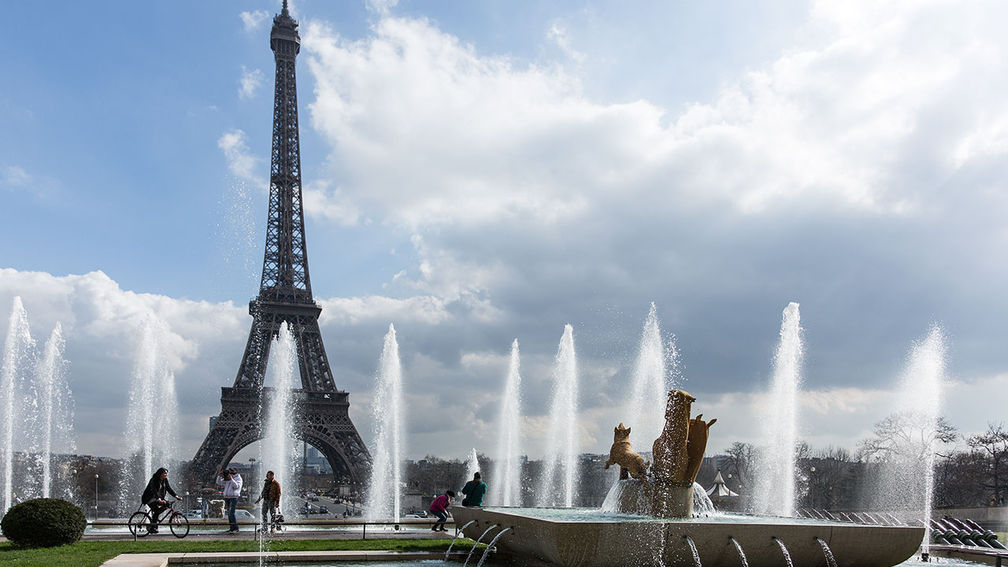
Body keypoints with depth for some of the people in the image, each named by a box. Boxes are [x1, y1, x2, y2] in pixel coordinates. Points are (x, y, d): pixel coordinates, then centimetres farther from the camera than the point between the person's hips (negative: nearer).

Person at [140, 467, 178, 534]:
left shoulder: (165, 480, 0)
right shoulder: (154, 480, -22)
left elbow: (169, 489, -1)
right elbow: (154, 491, -33)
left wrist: (176, 496, -14)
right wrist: (159, 499, -46)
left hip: (158, 498, 7)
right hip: (149, 499, -7)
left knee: (167, 504, -15)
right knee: (156, 510, -23)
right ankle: (152, 527, -15)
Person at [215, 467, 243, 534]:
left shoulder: (238, 478, -1)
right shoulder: (227, 479, 17)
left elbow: (236, 486, -17)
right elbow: (219, 483, 16)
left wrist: (231, 479, -24)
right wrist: (220, 476, 2)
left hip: (234, 498, -7)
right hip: (226, 497, 7)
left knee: (231, 513, -16)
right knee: (229, 513, 6)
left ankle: (236, 529, -15)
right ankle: (231, 529, 11)